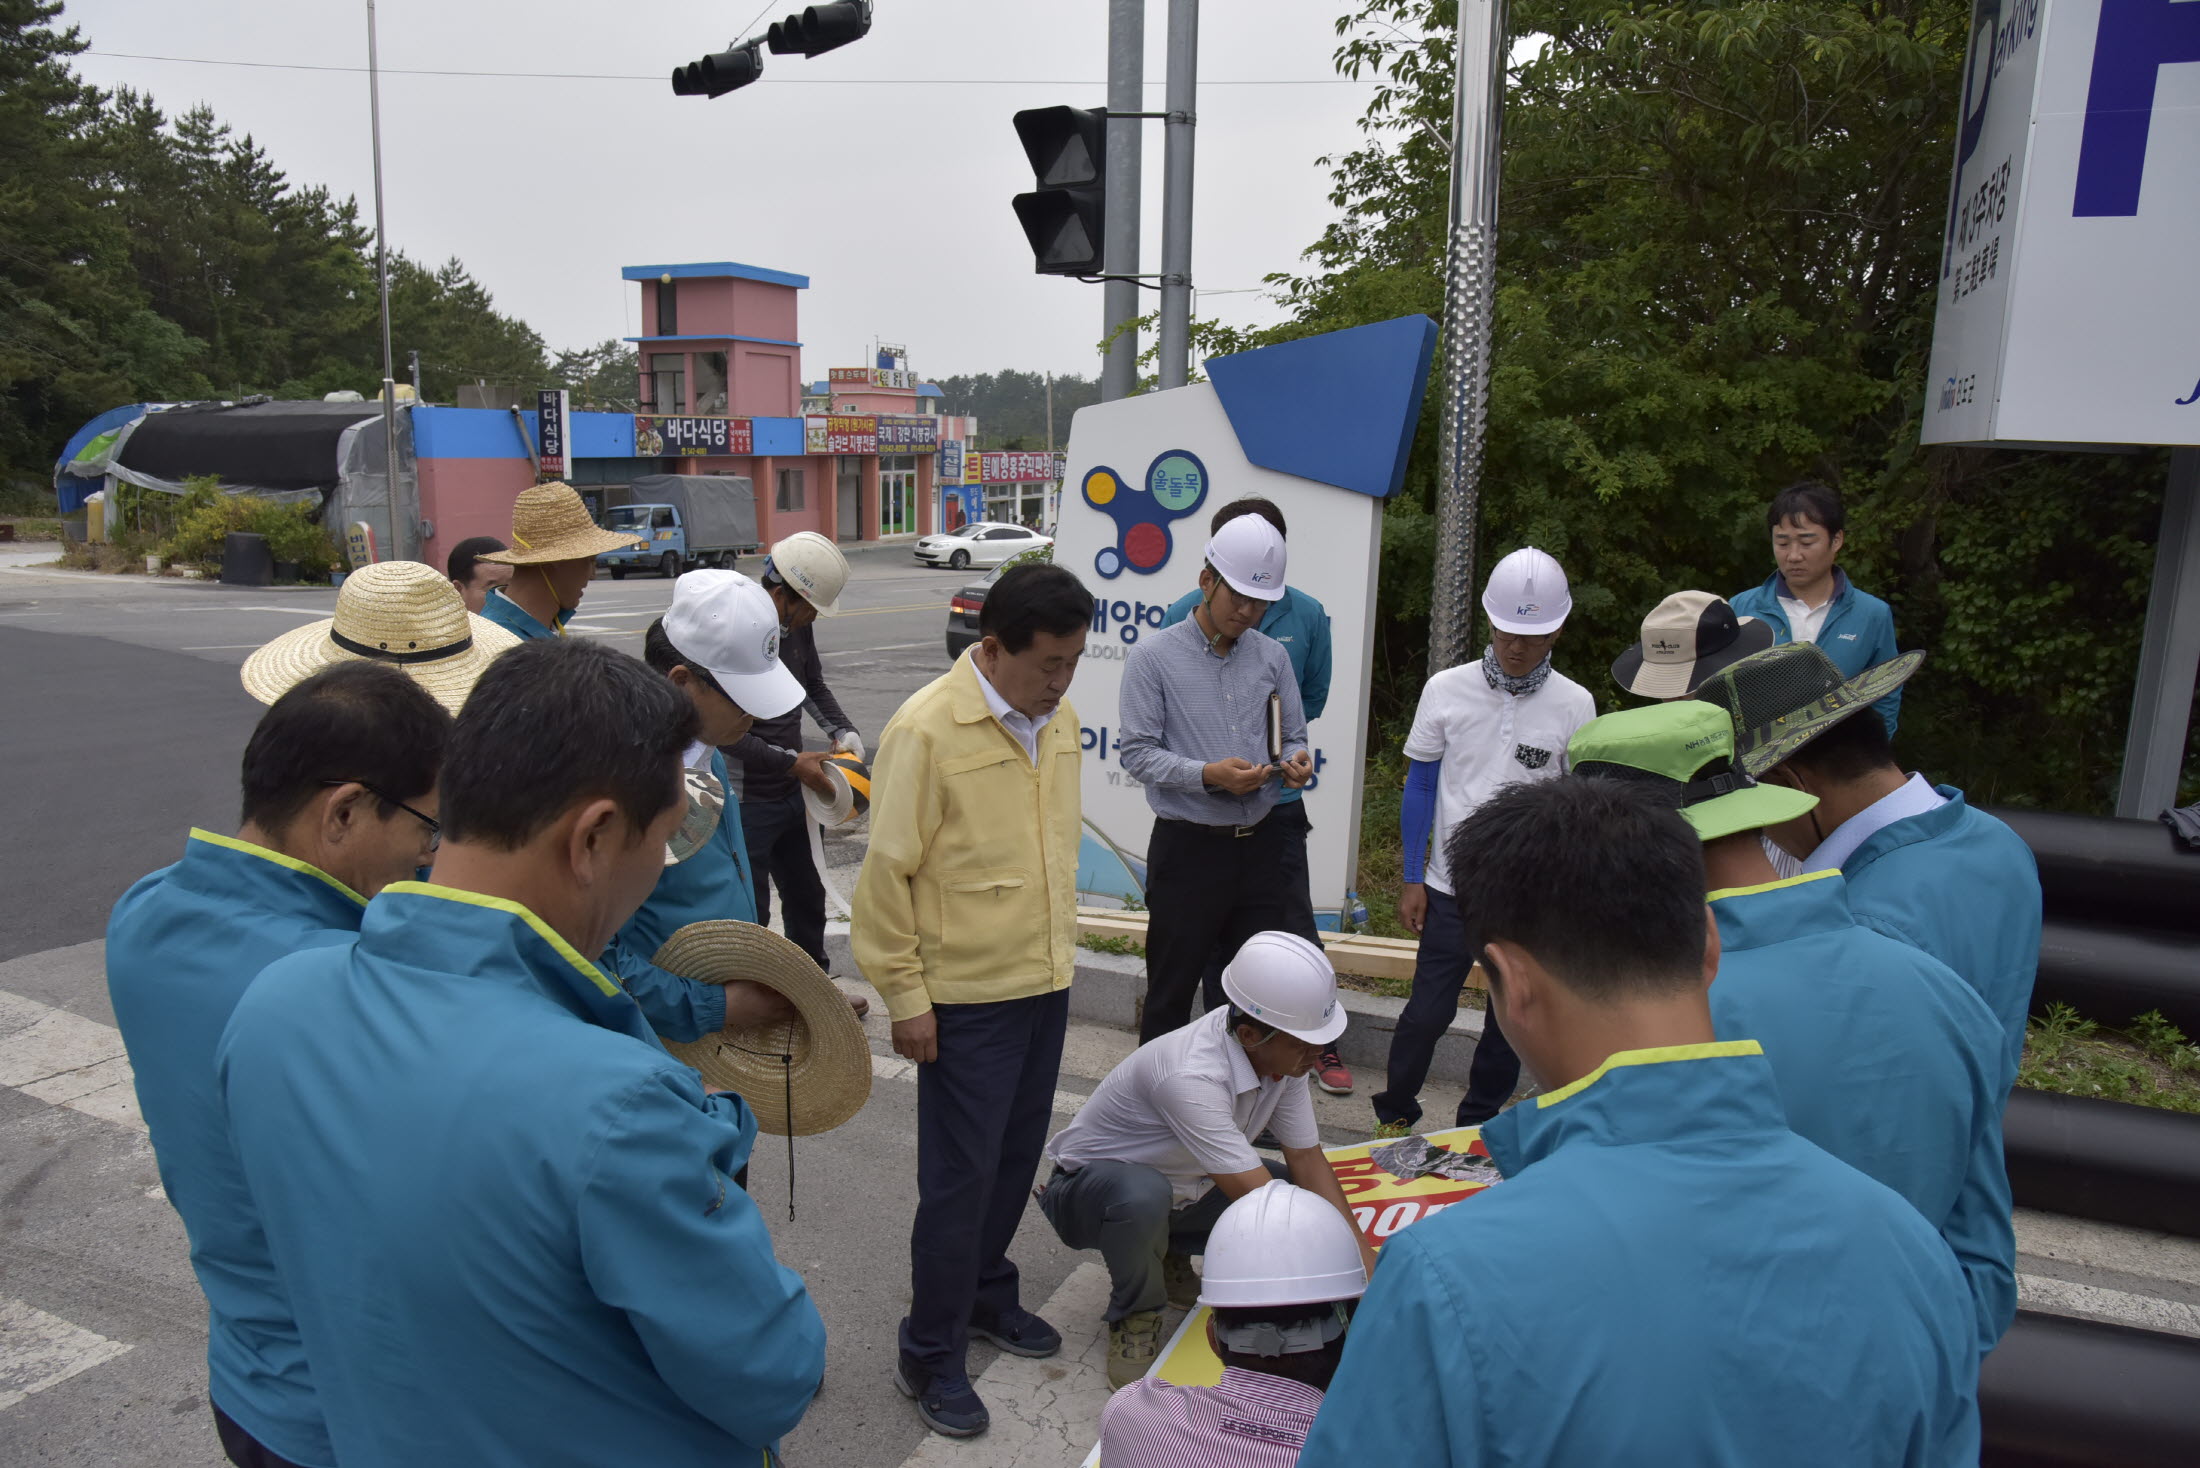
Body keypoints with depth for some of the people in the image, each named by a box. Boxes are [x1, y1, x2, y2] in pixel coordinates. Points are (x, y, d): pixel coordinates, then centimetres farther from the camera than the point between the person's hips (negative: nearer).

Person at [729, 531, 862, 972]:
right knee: (750, 913, 3)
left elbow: (815, 687, 18)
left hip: (791, 792, 8)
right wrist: (793, 763, -21)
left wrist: (842, 730, 1)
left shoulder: (797, 626, 1)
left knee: (806, 895, 21)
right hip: (748, 800, -8)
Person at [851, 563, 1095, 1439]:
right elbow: (886, 873, -15)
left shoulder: (1057, 719, 3)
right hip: (966, 997, -6)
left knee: (1016, 1158, 19)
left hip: (1045, 984, 7)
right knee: (961, 1176, 4)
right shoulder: (927, 730, -19)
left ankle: (985, 1294, 41)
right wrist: (905, 996, -13)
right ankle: (929, 1356, 23)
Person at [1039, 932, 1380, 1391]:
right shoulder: (1190, 1076, -39)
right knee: (1144, 1196, -41)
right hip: (1092, 1183, -7)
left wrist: (1362, 1256, -18)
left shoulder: (1283, 1053, -15)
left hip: (1183, 1185, 7)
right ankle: (1134, 1314, -9)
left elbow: (1307, 1160, -8)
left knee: (1313, 1199, -10)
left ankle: (1170, 1260, 11)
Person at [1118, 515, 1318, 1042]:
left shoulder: (1272, 655, 8)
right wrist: (1209, 775, -23)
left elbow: (1294, 735, 15)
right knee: (1172, 990, 9)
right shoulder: (1154, 656, -5)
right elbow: (1136, 753, -9)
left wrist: (1295, 762, -9)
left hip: (1264, 843, 4)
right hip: (1188, 847, -4)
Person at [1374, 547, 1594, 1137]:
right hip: (1451, 886, -1)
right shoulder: (1447, 690, -1)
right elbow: (1420, 786, 4)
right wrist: (1412, 878, 1)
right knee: (1429, 1010, 1)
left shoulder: (1574, 705, -2)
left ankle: (1477, 1128, 30)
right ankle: (1395, 1113, 25)